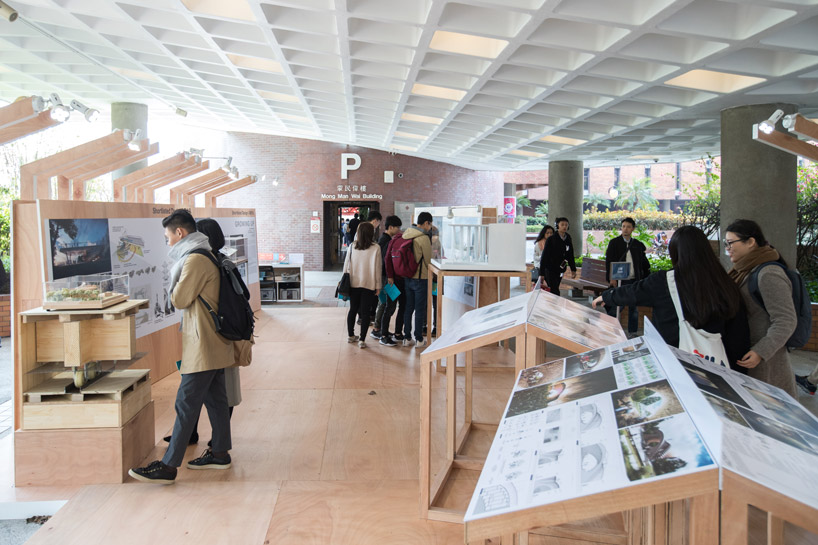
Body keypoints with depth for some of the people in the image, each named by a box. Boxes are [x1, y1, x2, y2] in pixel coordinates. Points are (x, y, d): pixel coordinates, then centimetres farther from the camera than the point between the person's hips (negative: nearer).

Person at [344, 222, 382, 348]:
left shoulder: (352, 247, -2)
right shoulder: (375, 248, -10)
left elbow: (346, 266, 3)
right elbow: (378, 268, -7)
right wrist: (378, 286, 1)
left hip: (353, 284, 3)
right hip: (369, 285, -3)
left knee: (353, 310, 17)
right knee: (365, 312, 3)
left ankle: (351, 335, 30)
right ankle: (362, 340, 4)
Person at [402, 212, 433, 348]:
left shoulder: (406, 235, 5)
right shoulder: (424, 238, -16)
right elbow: (428, 260, -8)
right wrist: (430, 274, 10)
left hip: (407, 277, 7)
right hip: (420, 278, -6)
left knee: (408, 308, 12)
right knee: (420, 309, 3)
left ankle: (407, 338, 18)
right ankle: (419, 339, 10)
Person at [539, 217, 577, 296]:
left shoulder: (568, 239, 5)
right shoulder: (551, 239, -12)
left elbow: (570, 255, 16)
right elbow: (544, 256, -11)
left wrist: (573, 269, 18)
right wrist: (541, 273, -14)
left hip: (560, 270, 6)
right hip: (550, 269, -6)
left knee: (555, 290, 11)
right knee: (555, 292, -12)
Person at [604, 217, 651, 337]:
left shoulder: (638, 245, 9)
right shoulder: (614, 243, 1)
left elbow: (644, 263, 14)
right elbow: (609, 261, -5)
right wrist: (612, 278, -15)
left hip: (634, 281, 3)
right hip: (619, 280, -3)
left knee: (634, 308, 9)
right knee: (614, 307, -2)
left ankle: (632, 332, 18)